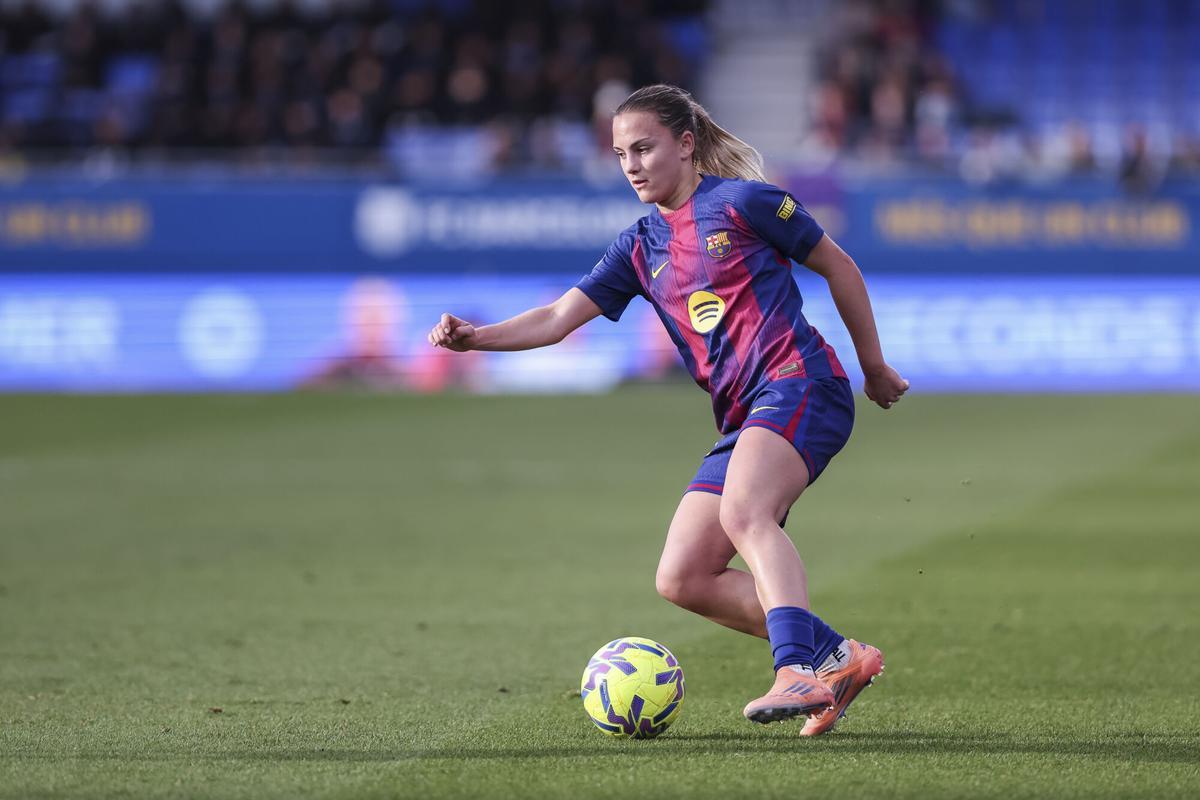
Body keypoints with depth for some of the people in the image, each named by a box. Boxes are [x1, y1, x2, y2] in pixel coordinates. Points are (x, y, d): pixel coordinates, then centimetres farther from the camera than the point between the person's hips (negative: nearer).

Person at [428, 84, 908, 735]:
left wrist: (874, 366, 14)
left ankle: (798, 672, -46)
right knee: (682, 579, -5)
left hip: (798, 384, -7)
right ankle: (837, 658, -4)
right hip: (741, 419, 8)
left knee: (744, 513, -34)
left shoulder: (741, 202, 1)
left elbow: (838, 268, 9)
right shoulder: (640, 248, 18)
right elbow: (561, 317, 11)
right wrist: (476, 337, -6)